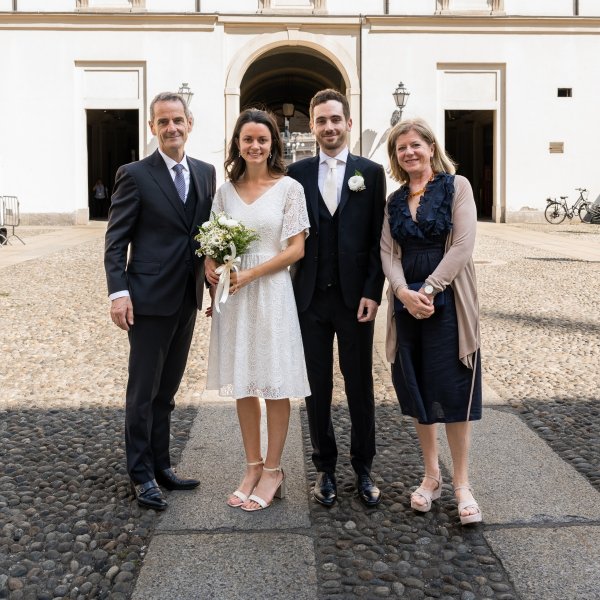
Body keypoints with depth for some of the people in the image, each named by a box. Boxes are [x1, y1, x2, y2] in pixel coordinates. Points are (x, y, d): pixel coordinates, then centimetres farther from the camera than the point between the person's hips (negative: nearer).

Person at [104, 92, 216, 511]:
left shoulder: (206, 173, 9)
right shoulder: (135, 175, -7)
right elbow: (116, 240, -8)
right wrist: (118, 292, -16)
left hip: (188, 299, 5)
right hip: (149, 300, -5)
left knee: (167, 390, 16)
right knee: (144, 391, 4)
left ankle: (161, 464, 28)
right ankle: (142, 475, 16)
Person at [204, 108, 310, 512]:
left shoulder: (289, 188, -3)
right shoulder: (226, 191, 8)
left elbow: (296, 249, -7)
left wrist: (250, 274, -15)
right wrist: (212, 267, -8)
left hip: (271, 292, -4)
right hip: (233, 295, 4)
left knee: (275, 386, 3)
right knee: (242, 385, 9)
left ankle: (273, 471, 15)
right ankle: (254, 467, 22)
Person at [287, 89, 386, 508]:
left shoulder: (371, 172, 2)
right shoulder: (297, 173, 6)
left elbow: (378, 238, 0)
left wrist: (373, 293, -8)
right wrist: (289, 294, -4)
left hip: (355, 297, -1)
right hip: (310, 298, 1)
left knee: (361, 386, 8)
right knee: (317, 387, 9)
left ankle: (363, 468, 23)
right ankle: (326, 468, 23)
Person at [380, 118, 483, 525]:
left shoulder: (456, 186, -1)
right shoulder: (394, 201, 12)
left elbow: (463, 246, -10)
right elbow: (388, 254, 4)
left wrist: (429, 289, -16)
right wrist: (405, 292, -14)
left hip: (447, 301, -4)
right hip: (406, 303, 5)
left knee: (452, 390, -3)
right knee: (416, 390, 8)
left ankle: (461, 483, 8)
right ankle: (431, 476, 22)